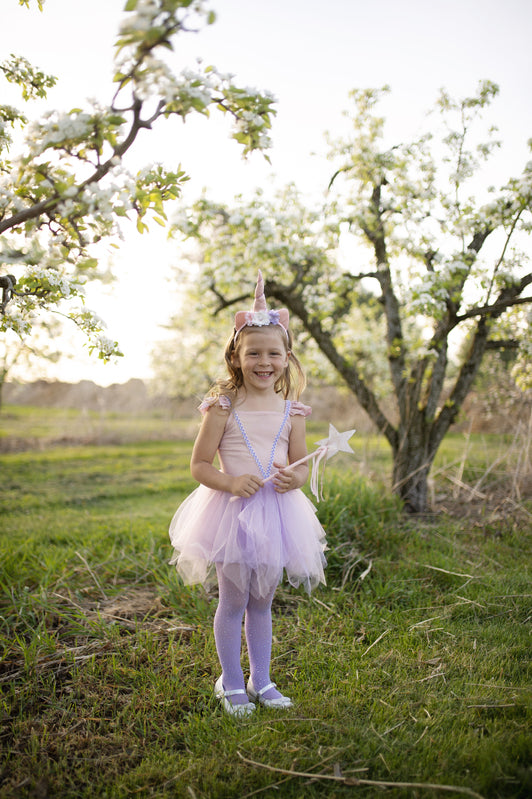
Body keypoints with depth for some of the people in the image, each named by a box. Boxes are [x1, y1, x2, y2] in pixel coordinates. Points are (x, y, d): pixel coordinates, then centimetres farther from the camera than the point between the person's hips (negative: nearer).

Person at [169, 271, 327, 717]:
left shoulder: (292, 411, 2)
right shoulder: (224, 407, -8)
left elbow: (301, 465, 10)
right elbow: (199, 465, -6)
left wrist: (295, 478, -13)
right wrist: (231, 482, -23)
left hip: (276, 512, 3)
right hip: (233, 511, -3)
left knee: (262, 601, 15)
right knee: (233, 600, 7)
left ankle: (261, 680, 31)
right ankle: (232, 683, 25)